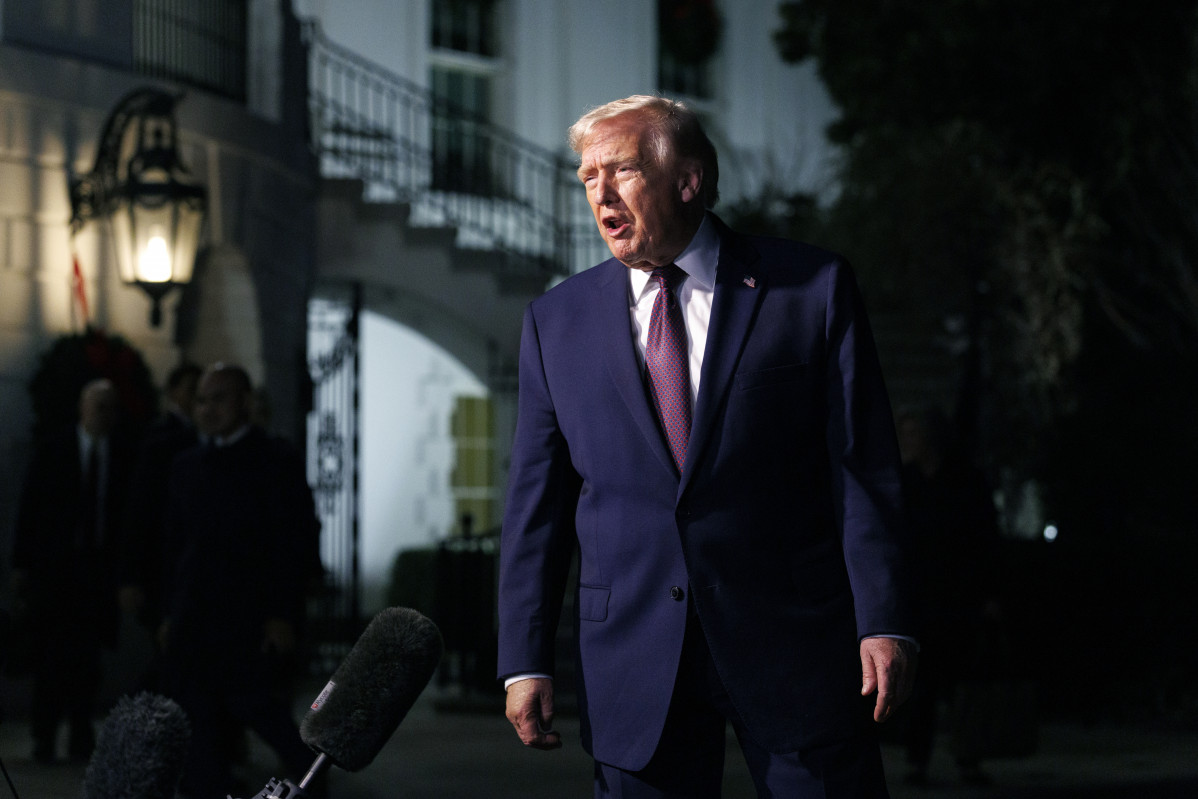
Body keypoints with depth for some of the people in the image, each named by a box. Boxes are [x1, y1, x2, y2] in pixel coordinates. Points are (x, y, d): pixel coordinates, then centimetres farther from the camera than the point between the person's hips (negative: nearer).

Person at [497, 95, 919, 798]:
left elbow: (865, 470, -2)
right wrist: (526, 661, 2)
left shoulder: (813, 288, 1)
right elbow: (537, 503, 9)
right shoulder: (557, 320, 9)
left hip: (796, 648, -2)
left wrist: (885, 626, -10)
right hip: (634, 655, 2)